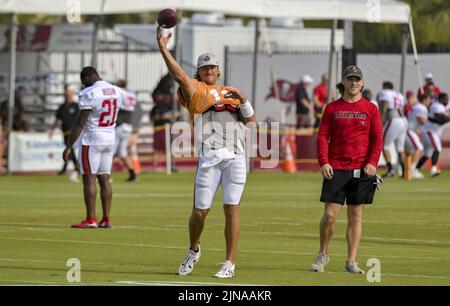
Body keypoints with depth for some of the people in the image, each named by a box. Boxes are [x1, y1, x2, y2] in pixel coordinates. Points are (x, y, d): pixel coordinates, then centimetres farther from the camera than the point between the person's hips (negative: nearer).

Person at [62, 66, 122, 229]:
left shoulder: (89, 94, -14)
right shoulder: (116, 91, 8)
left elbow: (80, 122, -15)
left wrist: (69, 146, -11)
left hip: (92, 138, -7)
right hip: (110, 138, 7)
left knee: (89, 178, -4)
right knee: (104, 179, 9)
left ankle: (91, 219, -8)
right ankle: (106, 219, 7)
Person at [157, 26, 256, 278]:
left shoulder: (232, 93, 23)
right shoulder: (195, 90, 12)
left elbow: (252, 122, 17)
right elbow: (179, 75, -7)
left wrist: (243, 100, 1)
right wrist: (163, 48, -16)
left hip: (235, 156, 2)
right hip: (209, 158, -2)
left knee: (232, 209, -5)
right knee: (200, 211, 1)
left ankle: (230, 264, -1)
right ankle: (194, 251, 29)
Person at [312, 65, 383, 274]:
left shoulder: (370, 109, 6)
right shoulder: (332, 108, 7)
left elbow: (377, 139, 4)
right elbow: (322, 137, 4)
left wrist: (372, 163, -10)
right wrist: (323, 162, -9)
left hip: (362, 170, 0)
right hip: (335, 169, 0)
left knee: (355, 215, 3)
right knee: (330, 214, -6)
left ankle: (351, 261, 7)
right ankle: (323, 255, 15)